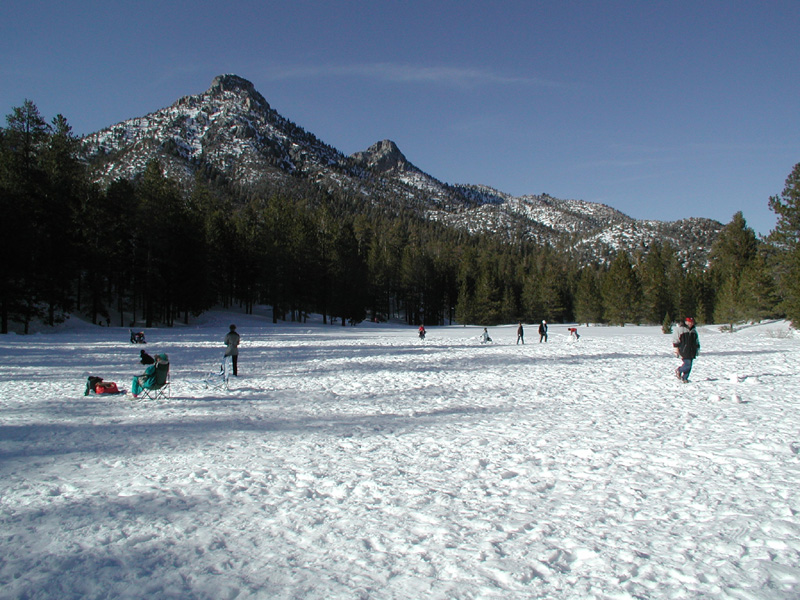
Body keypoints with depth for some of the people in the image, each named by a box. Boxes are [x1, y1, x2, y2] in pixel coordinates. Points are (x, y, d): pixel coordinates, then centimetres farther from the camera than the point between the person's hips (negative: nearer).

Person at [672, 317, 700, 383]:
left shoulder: (693, 330, 15)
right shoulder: (680, 329, -6)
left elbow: (697, 341, 26)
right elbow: (675, 339, -5)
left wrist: (697, 349, 23)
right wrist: (676, 348, -10)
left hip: (691, 351, 7)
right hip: (684, 350, -7)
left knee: (689, 365, 6)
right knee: (688, 364, -14)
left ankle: (684, 378, 16)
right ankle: (678, 371, 11)